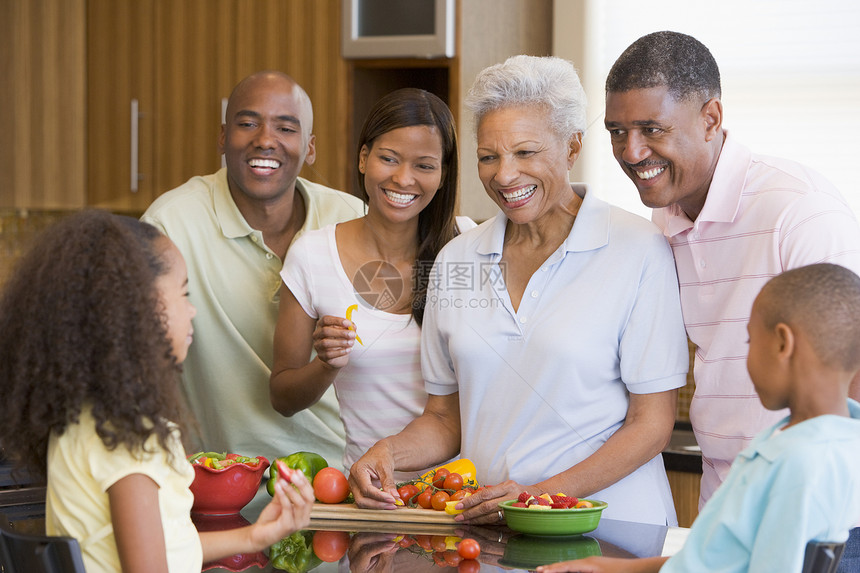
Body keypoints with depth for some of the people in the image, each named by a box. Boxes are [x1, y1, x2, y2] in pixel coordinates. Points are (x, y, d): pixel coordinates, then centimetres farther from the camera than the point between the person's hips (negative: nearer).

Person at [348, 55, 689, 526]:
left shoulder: (639, 252, -5)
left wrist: (542, 497, -17)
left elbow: (651, 424, -7)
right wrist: (391, 452, -6)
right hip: (485, 538, 2)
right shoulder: (455, 259, 9)